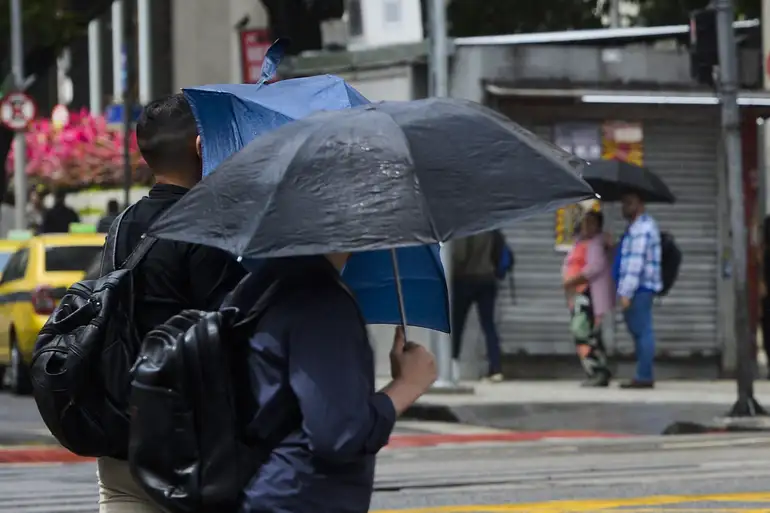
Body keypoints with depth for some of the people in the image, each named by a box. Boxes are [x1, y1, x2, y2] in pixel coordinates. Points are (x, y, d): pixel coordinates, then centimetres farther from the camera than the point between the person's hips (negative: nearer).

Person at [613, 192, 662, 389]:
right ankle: (644, 375, 13)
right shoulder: (636, 226, 22)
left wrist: (627, 292, -22)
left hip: (640, 287, -11)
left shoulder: (642, 227, -12)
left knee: (642, 331, -10)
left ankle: (644, 376, -12)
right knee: (639, 331, 11)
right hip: (636, 289, 11)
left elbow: (636, 262, -19)